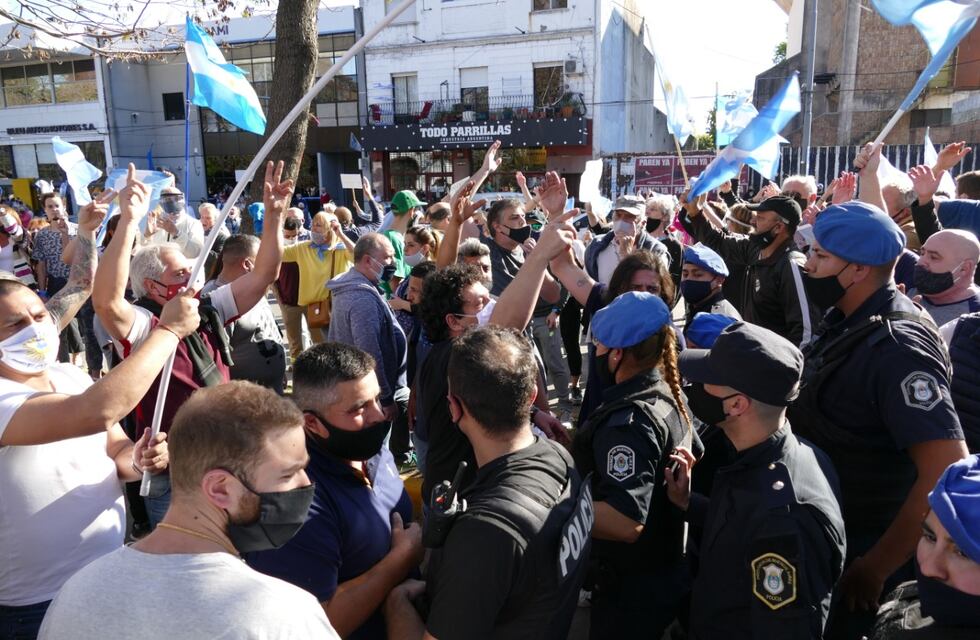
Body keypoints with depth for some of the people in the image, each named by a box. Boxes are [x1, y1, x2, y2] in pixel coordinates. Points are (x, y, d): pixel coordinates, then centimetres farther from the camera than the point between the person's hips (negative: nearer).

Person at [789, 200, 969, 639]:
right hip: (824, 530, 8)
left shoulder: (896, 348, -27)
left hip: (859, 549, -8)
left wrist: (876, 567, -25)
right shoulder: (845, 319, 0)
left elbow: (946, 471, -31)